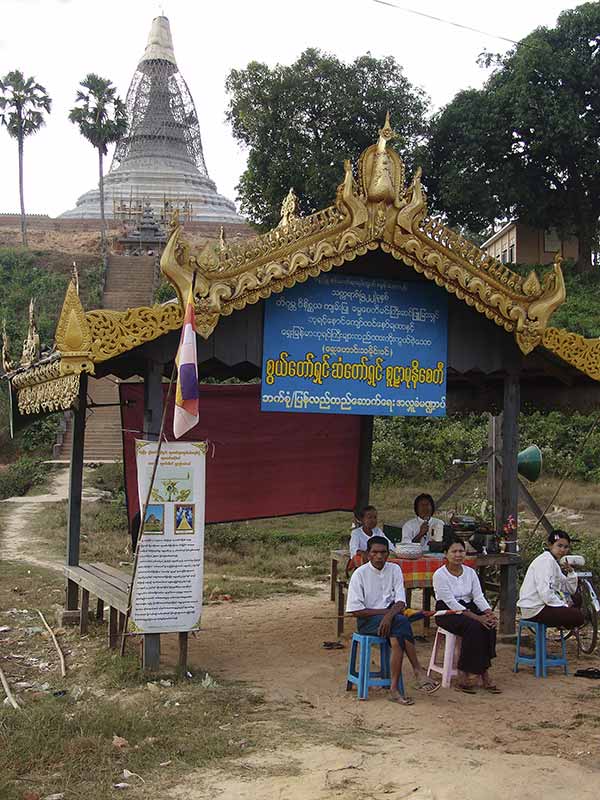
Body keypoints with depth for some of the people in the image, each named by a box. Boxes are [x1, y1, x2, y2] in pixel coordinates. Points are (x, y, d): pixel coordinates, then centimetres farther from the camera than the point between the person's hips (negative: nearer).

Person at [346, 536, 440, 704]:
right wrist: (385, 611, -13)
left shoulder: (394, 570, 5)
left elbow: (400, 602, -4)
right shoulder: (360, 574, -6)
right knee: (401, 621, -30)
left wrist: (390, 615, -26)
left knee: (397, 639, -31)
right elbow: (355, 610, -10)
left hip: (390, 617, 4)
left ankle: (394, 689, -28)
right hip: (367, 621, -3)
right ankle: (418, 672, -27)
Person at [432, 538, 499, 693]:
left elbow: (478, 596, 1)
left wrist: (489, 613, -20)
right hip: (447, 613, -5)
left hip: (468, 608, 5)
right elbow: (450, 602, -19)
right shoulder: (440, 574, -11)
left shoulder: (470, 572, 8)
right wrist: (476, 617, -26)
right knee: (473, 627, -32)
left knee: (489, 626, -25)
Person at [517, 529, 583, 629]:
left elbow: (571, 590, 14)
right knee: (578, 616, -17)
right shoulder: (546, 561, -15)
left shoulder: (555, 562, 15)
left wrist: (570, 572, -2)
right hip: (535, 609, -10)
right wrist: (564, 605, -15)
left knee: (577, 599, 19)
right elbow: (546, 593, -26)